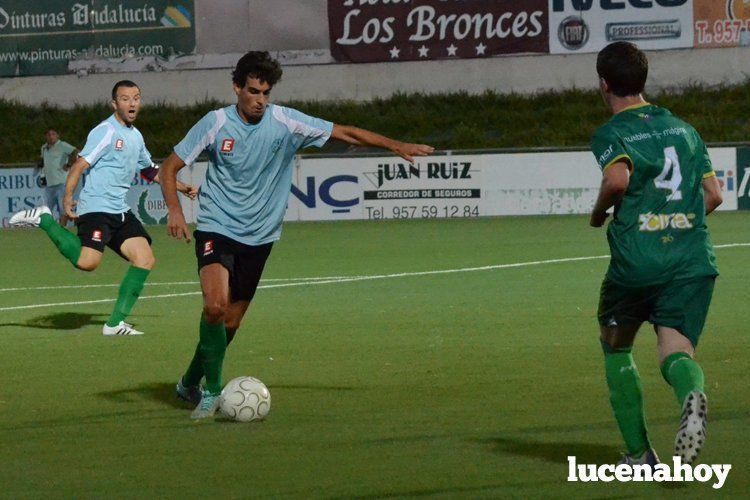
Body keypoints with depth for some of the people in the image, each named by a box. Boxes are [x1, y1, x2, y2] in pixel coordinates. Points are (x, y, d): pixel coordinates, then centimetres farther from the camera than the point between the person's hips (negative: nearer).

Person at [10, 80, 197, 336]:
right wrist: (68, 197, -22)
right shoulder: (106, 131, -9)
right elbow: (80, 165, -14)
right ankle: (43, 220, -3)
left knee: (145, 259, -5)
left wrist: (181, 187, 32)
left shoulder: (136, 136, 18)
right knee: (87, 262, -25)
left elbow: (151, 171, 34)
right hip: (96, 207, -8)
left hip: (121, 212, 8)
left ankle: (115, 323, 1)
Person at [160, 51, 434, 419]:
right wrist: (175, 210, -16)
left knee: (231, 321, 6)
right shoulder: (216, 123, -7)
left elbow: (345, 133, 0)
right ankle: (212, 390, -13)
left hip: (258, 237, 3)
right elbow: (170, 167, -1)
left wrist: (397, 146, -7)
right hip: (216, 228, -3)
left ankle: (190, 383, 28)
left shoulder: (285, 122, -4)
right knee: (215, 305, -24)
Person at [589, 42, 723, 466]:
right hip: (693, 259, 3)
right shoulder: (683, 129, 16)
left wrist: (599, 212, -2)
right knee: (676, 349, -5)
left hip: (635, 260, -3)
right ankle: (692, 394, -43)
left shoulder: (611, 134, 0)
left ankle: (639, 453, 16)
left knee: (616, 347, 19)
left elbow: (618, 178, -21)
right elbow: (713, 194, 15)